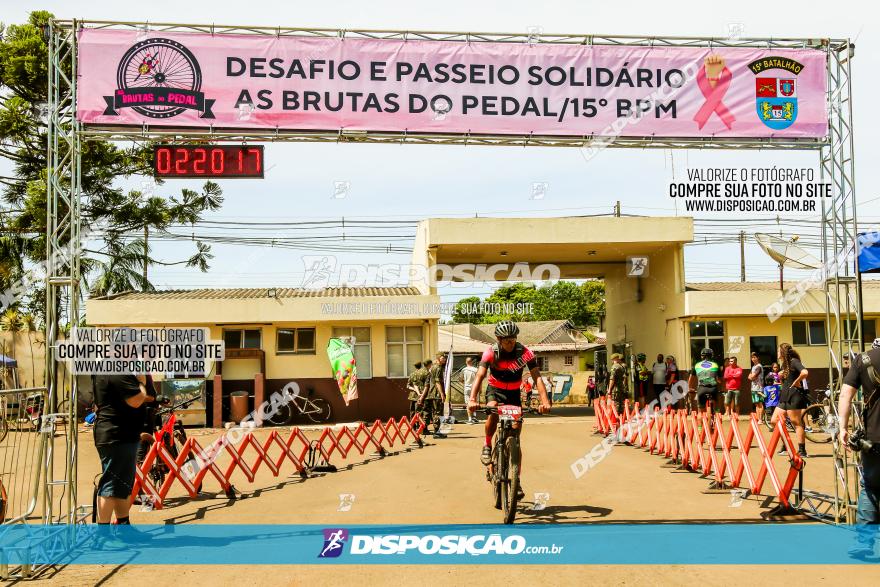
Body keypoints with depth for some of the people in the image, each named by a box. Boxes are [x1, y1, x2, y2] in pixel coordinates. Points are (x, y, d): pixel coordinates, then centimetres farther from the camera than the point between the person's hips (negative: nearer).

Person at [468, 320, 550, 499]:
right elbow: (480, 375, -31)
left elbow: (537, 377, -25)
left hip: (514, 394, 1)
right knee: (493, 410, -36)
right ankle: (487, 445, -9)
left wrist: (544, 401, -40)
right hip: (495, 390, -1)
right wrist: (472, 399, -46)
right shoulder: (491, 353, -21)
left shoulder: (525, 353, -20)